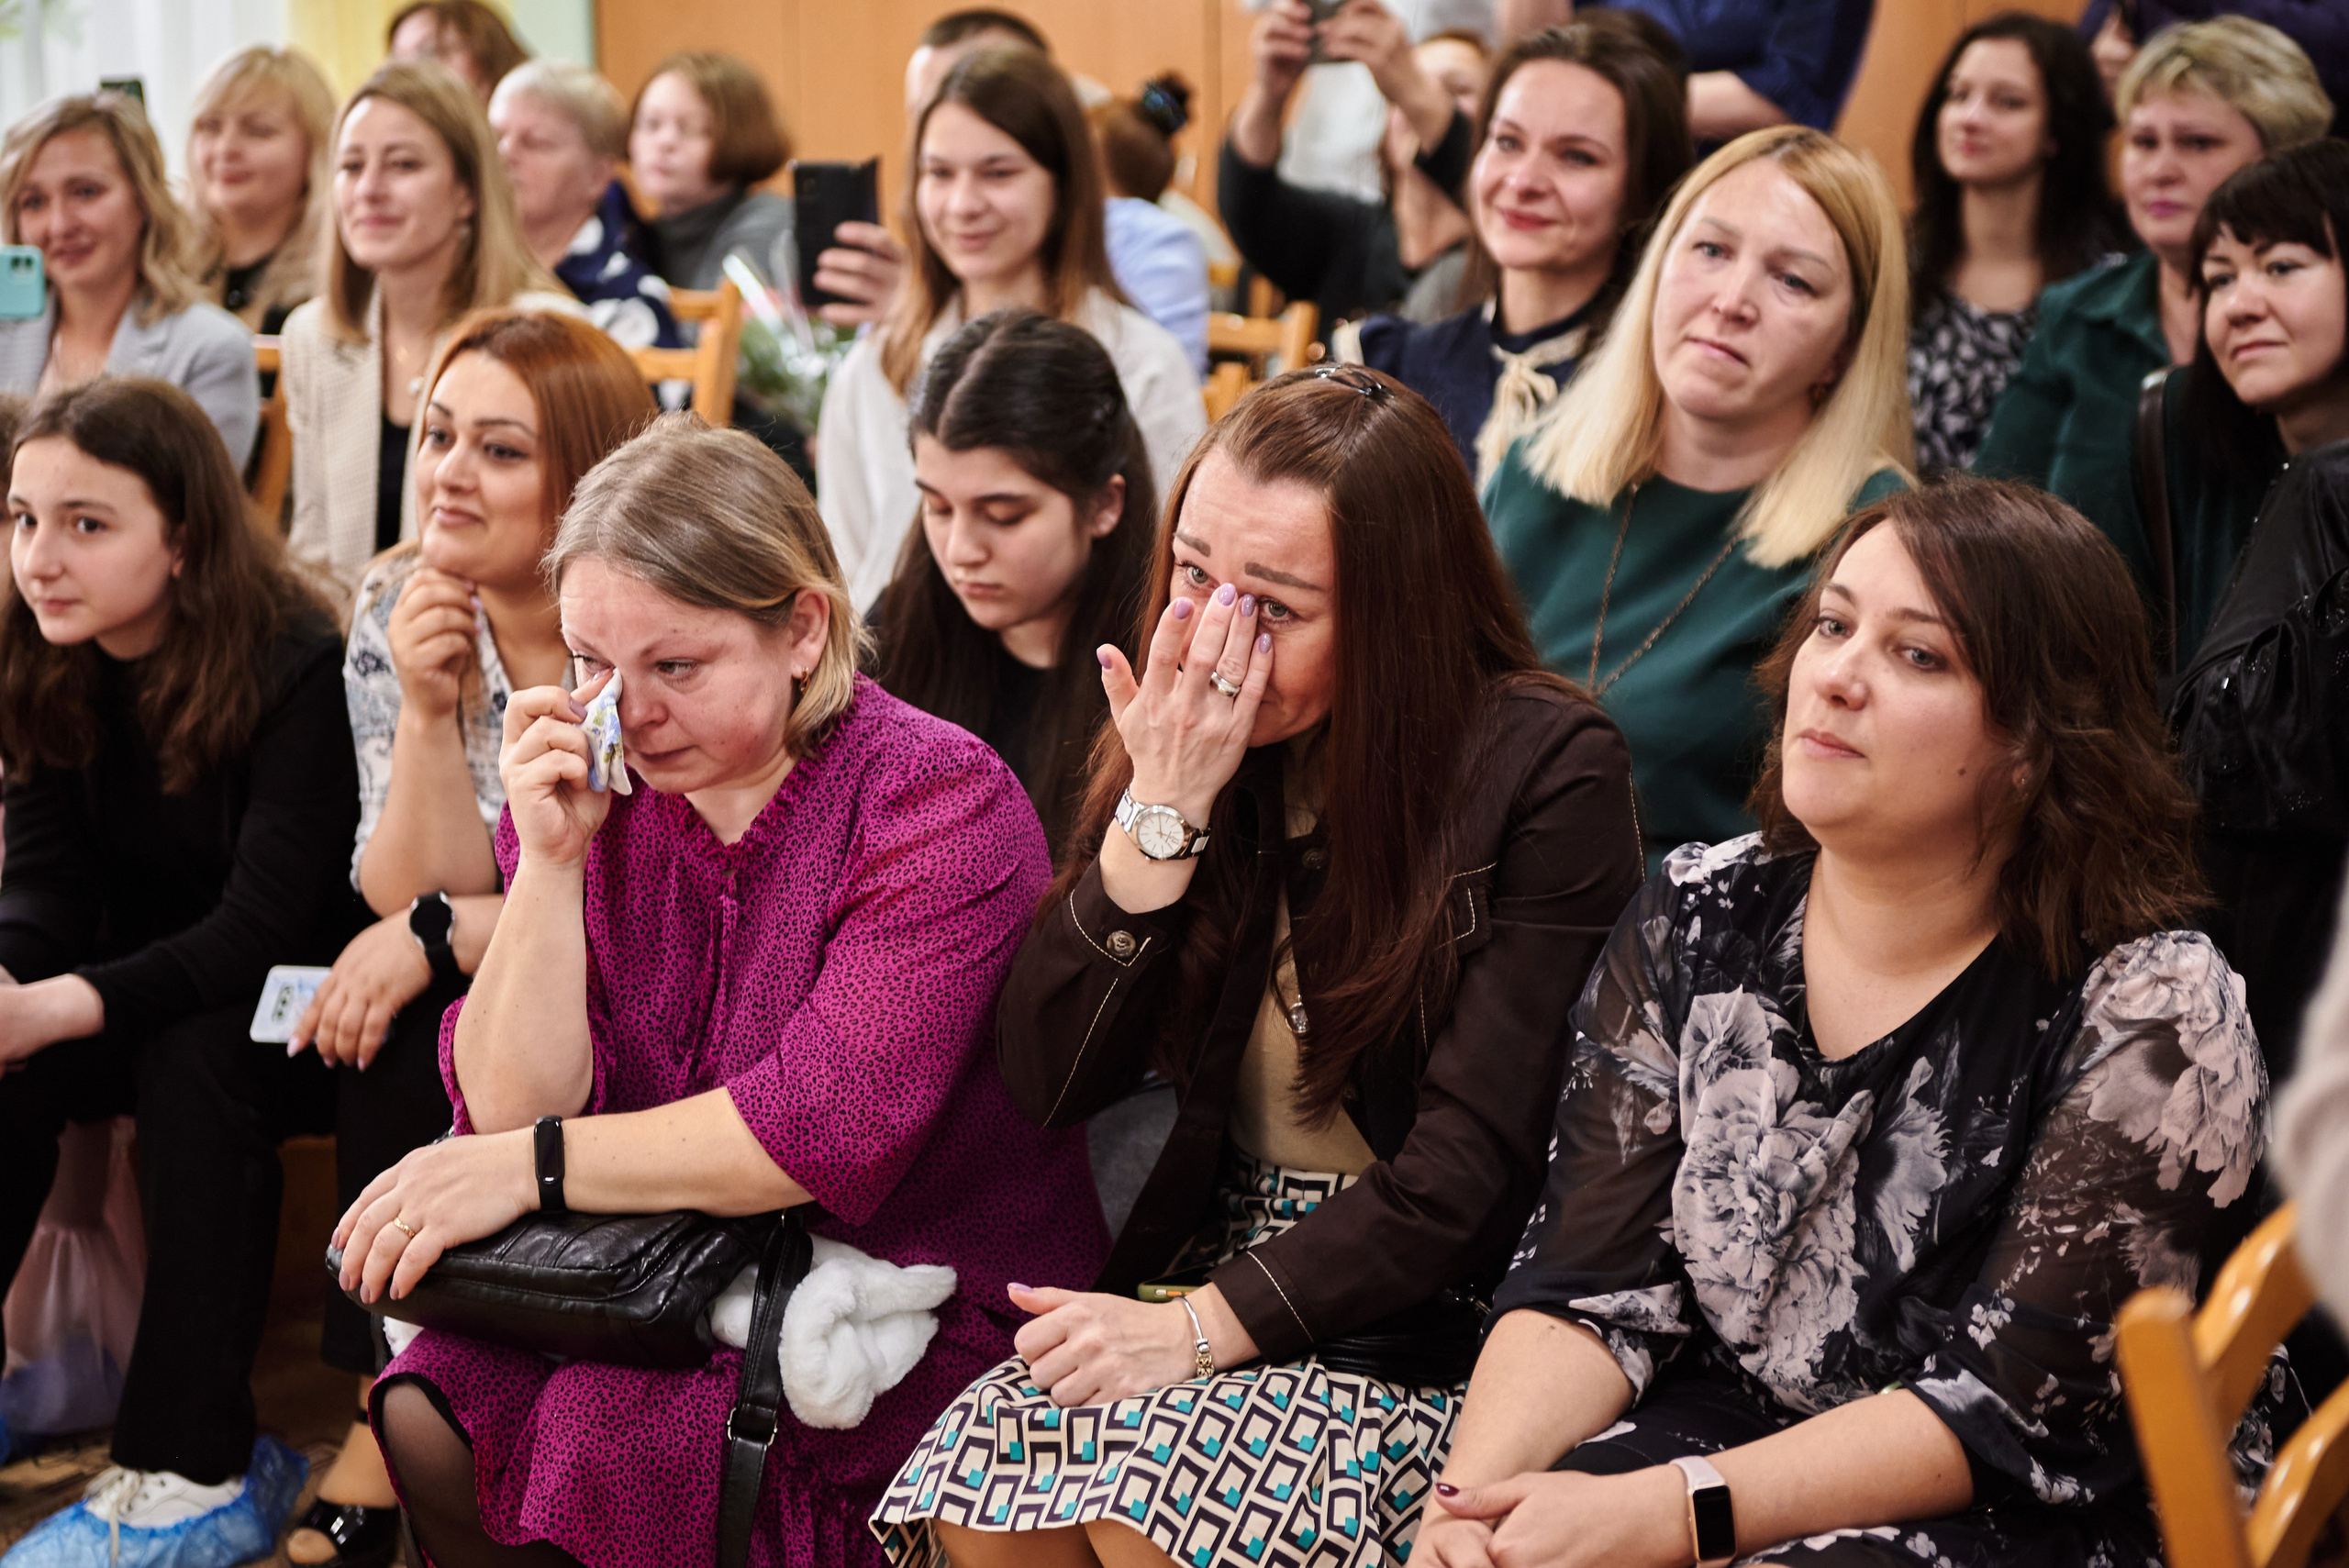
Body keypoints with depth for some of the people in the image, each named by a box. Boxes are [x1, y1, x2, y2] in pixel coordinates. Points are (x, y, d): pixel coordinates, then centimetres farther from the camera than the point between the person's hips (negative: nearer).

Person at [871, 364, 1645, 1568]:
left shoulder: (1546, 773, -11)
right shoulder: (1183, 736, 5)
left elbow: (1470, 1166, -15)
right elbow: (1049, 1086, -1)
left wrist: (1204, 1326, -20)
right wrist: (1162, 811, -12)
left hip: (1444, 1323, -4)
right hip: (1212, 1252, 5)